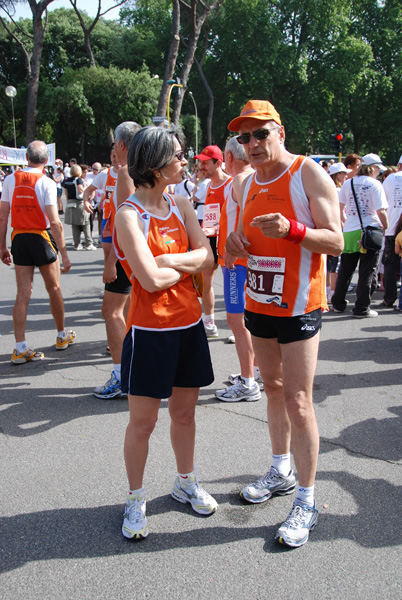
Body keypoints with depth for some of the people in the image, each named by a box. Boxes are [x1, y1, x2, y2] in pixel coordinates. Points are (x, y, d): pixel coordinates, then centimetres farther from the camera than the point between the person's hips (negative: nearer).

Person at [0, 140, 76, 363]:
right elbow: (55, 222, -16)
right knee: (54, 289, 14)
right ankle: (62, 336, 30)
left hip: (18, 238, 3)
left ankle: (20, 348, 3)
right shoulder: (46, 183, -10)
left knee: (23, 294, 5)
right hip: (42, 237, -3)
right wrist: (64, 254, -13)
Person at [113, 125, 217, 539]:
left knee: (184, 411, 17)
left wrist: (169, 260, -17)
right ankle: (136, 500, 23)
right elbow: (151, 280, -20)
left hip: (189, 324, 6)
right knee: (143, 421, 5)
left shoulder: (182, 206, 7)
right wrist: (188, 264, -4)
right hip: (150, 329, -6)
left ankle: (185, 482, 36)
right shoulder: (129, 215, -13)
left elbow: (208, 257, -2)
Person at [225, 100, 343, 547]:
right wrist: (235, 244, -4)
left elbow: (336, 242, -14)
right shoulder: (248, 183, 10)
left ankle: (306, 503, 5)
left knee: (298, 401, -6)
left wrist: (292, 229, -30)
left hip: (298, 305, -7)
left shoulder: (308, 173, -10)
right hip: (258, 303, 7)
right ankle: (281, 471, 34)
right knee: (273, 389, 17)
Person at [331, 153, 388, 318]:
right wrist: (385, 227, 1)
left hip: (349, 233, 5)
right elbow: (381, 211, -13)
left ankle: (338, 304, 22)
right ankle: (362, 309, 4)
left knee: (345, 271, 15)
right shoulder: (375, 184, -7)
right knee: (367, 273, 3)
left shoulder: (348, 183, 7)